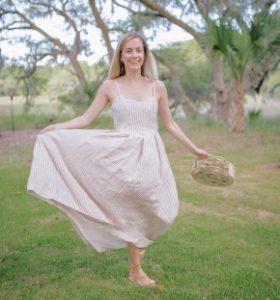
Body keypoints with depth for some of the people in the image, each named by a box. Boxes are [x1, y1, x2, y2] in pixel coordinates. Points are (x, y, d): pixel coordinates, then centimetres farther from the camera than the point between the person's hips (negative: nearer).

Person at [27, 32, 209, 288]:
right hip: (123, 155, -2)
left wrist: (194, 149, 13)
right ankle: (136, 270, 16)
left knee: (160, 209, 2)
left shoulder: (157, 87, 7)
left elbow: (170, 124, 14)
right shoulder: (110, 86, 2)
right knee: (133, 211, 0)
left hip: (150, 155, 3)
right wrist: (55, 128, -9)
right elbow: (86, 119, 1)